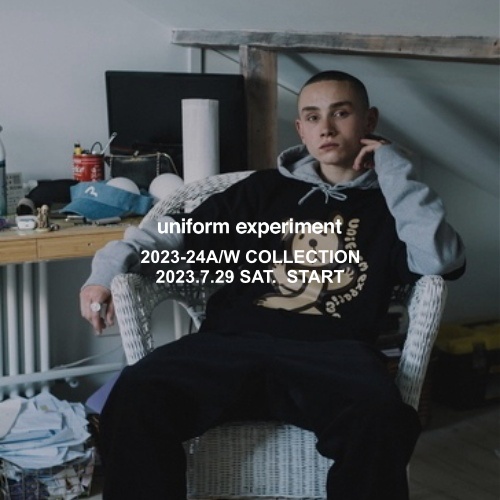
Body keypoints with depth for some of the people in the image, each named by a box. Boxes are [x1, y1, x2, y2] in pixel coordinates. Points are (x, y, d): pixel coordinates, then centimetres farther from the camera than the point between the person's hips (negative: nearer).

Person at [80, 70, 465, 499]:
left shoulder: (389, 205, 19)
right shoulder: (267, 188, 24)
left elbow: (443, 261, -1)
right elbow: (181, 231, 20)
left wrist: (396, 170, 6)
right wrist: (107, 270, 4)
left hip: (331, 352, -1)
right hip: (234, 343, 2)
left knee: (382, 422, -36)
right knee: (135, 398, -28)